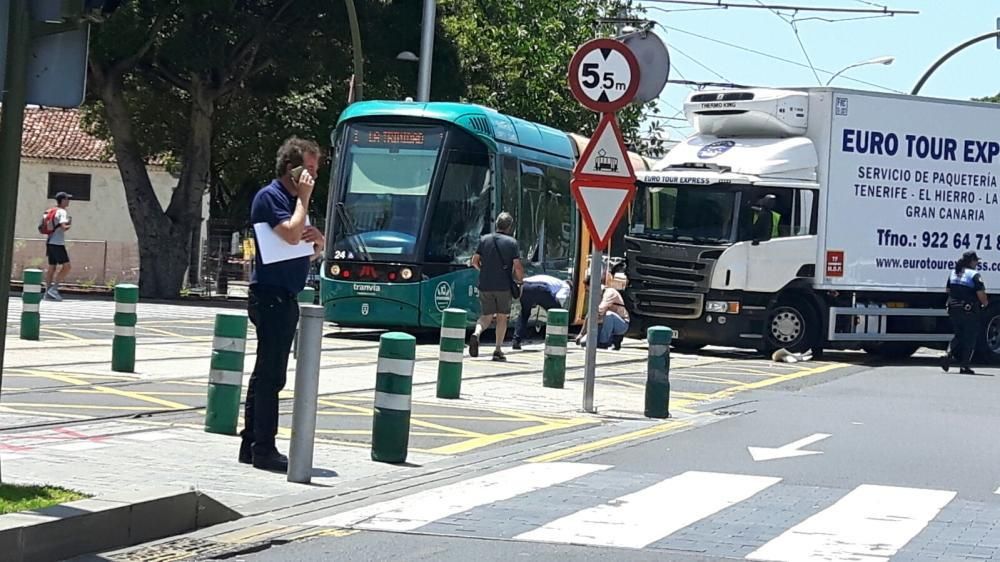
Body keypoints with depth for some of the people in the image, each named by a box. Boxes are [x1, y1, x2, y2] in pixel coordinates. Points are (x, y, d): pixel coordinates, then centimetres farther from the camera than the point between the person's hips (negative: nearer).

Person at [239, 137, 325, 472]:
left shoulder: (294, 200, 17)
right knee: (271, 374, -10)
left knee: (266, 372, 13)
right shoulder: (271, 196, -10)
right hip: (271, 294, -10)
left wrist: (318, 241, 0)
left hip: (285, 297, 10)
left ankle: (252, 445, 18)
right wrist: (304, 199, -13)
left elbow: (311, 251, 23)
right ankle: (264, 450, -9)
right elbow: (291, 234, -25)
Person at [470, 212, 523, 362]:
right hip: (504, 286, -2)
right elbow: (518, 266, -9)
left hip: (485, 286, 3)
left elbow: (475, 261, 6)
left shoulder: (484, 240, 6)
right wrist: (520, 280, 8)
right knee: (502, 317, 10)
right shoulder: (512, 243, -4)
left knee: (486, 316, 10)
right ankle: (498, 350, 6)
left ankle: (476, 333, -21)